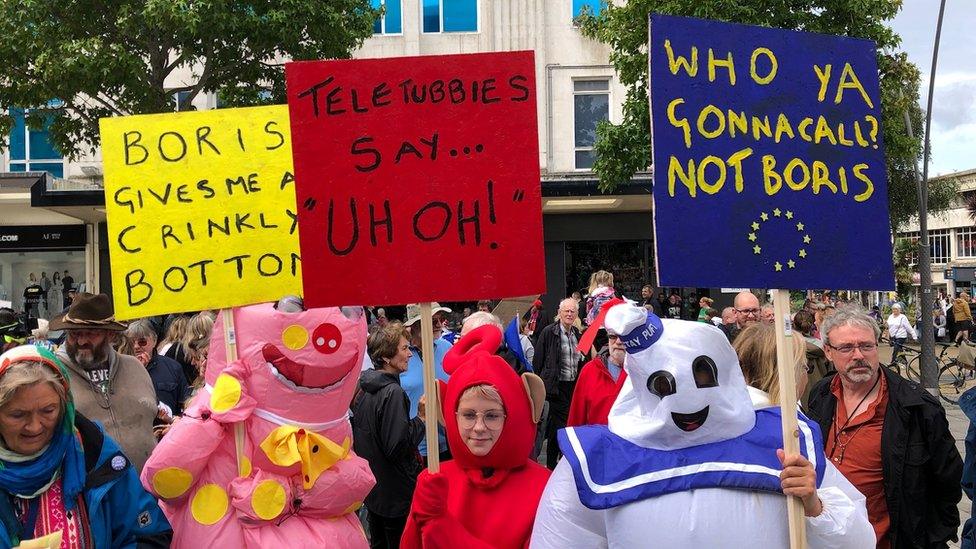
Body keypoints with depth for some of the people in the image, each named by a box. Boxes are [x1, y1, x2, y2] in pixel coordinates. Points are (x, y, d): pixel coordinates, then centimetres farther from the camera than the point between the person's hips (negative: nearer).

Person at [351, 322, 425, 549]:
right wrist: (422, 417, -18)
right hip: (395, 496, -9)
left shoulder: (364, 388, 5)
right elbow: (398, 448, -24)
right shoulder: (392, 392, -22)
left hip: (371, 487, 9)